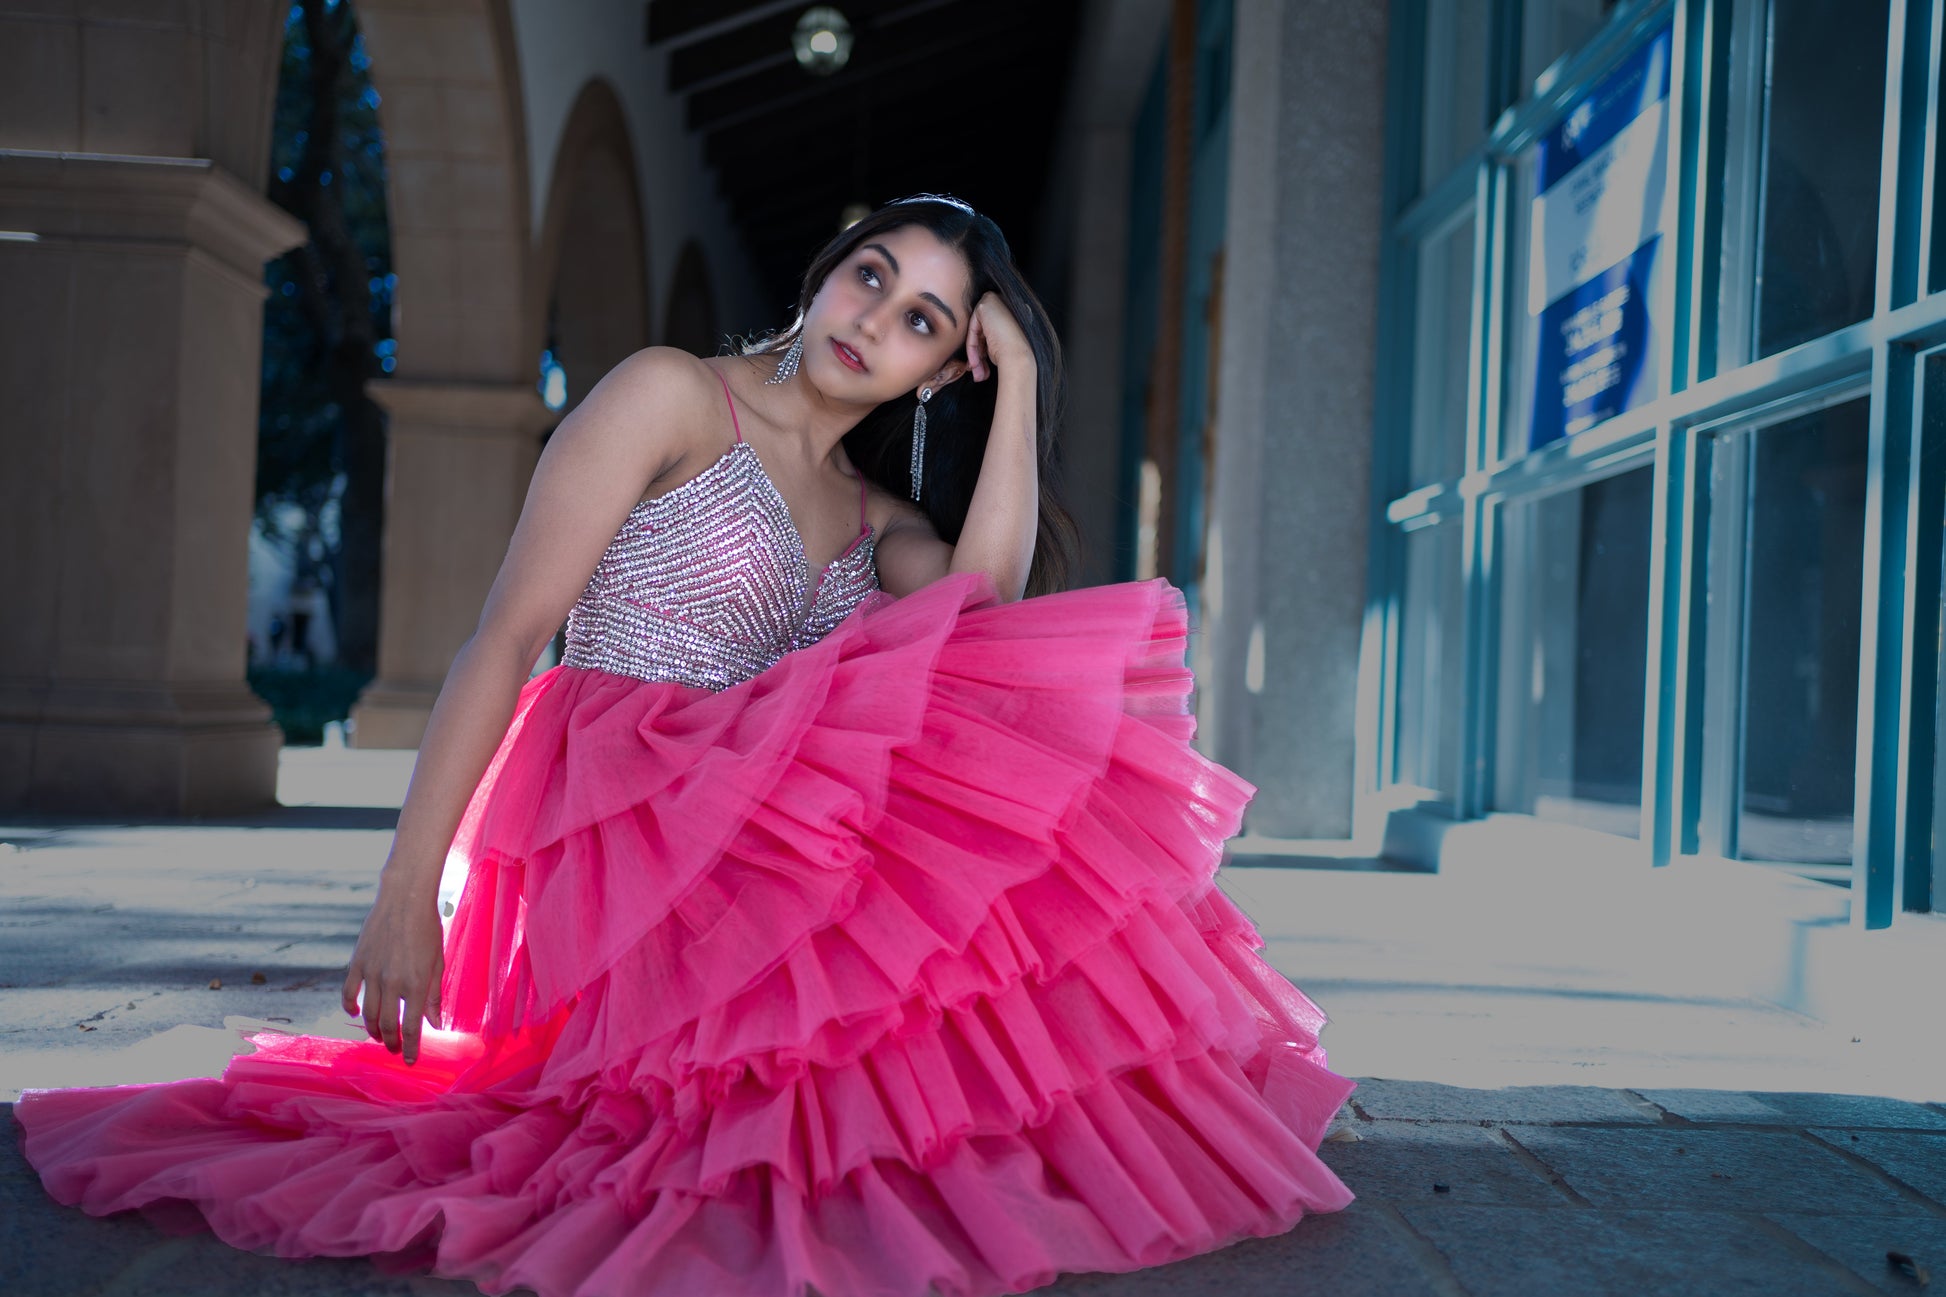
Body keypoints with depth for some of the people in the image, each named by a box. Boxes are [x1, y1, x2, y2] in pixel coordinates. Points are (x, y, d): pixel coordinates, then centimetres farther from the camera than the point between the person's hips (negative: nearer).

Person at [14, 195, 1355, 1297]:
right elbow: (506, 638, -7)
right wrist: (406, 894, -15)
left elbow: (986, 607, -5)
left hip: (776, 842, 7)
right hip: (617, 839, -7)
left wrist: (1019, 376, 1)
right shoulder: (673, 398, 1)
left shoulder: (881, 517, 19)